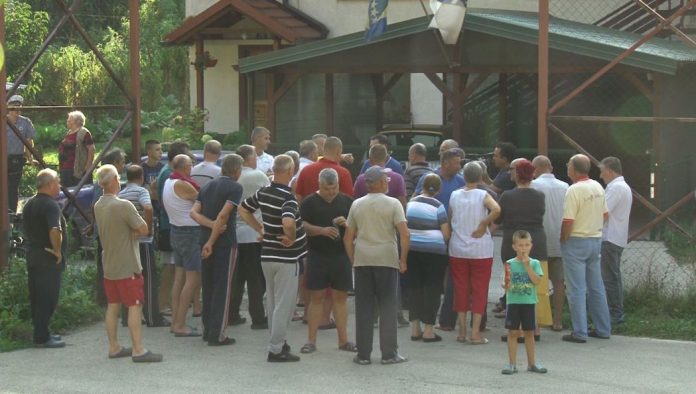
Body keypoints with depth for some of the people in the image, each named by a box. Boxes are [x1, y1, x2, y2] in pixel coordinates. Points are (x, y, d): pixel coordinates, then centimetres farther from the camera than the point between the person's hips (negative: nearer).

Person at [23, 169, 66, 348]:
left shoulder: (29, 204, 12)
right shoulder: (50, 205, -17)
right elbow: (54, 231, -31)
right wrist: (57, 251, -20)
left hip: (32, 257, 9)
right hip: (49, 260, -9)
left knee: (37, 297, 14)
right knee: (48, 298, -4)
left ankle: (40, 333, 21)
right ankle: (42, 338, -2)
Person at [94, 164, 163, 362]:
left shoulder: (98, 206, 7)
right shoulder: (123, 206, -19)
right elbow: (144, 229, -15)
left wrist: (129, 233, -1)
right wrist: (134, 231, 2)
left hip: (108, 266, 8)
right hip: (127, 266, -8)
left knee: (113, 306, 12)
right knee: (135, 306, -6)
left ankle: (114, 347, 16)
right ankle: (138, 350, -8)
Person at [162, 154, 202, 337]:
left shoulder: (168, 183, 9)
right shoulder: (183, 185, -19)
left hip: (176, 230, 10)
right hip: (190, 232, -10)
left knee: (179, 277, 12)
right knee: (193, 279, -7)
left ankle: (175, 321, 14)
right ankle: (180, 325, -9)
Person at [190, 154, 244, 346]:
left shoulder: (208, 186, 13)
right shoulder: (234, 187, -9)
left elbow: (194, 212, 2)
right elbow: (223, 215, -19)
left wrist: (211, 225, -11)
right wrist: (212, 242, -17)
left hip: (206, 240, 7)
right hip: (225, 242, -7)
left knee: (208, 286, 15)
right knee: (222, 288, -2)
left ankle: (207, 330, 21)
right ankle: (217, 335, -3)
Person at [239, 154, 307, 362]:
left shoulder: (263, 193, 3)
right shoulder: (288, 197, -20)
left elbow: (243, 210, 16)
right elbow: (288, 222, -39)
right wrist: (291, 238, -20)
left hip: (267, 255, 8)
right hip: (286, 258, -8)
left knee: (273, 303, 18)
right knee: (284, 305, 0)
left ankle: (278, 341, 29)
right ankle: (276, 349, 1)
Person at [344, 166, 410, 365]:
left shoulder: (357, 205, 8)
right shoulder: (393, 204, -3)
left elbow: (348, 238, 9)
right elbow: (404, 234, -12)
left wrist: (353, 260, 16)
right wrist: (403, 260, -4)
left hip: (362, 259, 3)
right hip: (387, 259, -3)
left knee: (364, 307, 6)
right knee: (388, 306, 3)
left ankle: (363, 354, 7)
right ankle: (389, 354, 3)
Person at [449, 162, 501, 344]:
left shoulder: (454, 196, 1)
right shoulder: (482, 195, -8)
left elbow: (450, 220, 5)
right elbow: (496, 209, -26)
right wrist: (483, 224, -14)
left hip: (457, 250, 3)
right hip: (481, 251, -3)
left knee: (460, 289, 10)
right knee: (479, 290, 3)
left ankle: (462, 332, 10)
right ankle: (475, 333, -1)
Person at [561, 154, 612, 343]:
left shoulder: (574, 190, -18)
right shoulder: (598, 187, 6)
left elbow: (568, 221, -20)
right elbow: (605, 215, 13)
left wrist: (563, 240, -7)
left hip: (576, 242, -7)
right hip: (596, 239, 7)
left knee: (576, 289, -3)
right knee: (596, 287, 14)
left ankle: (580, 333, -4)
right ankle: (603, 329, 18)